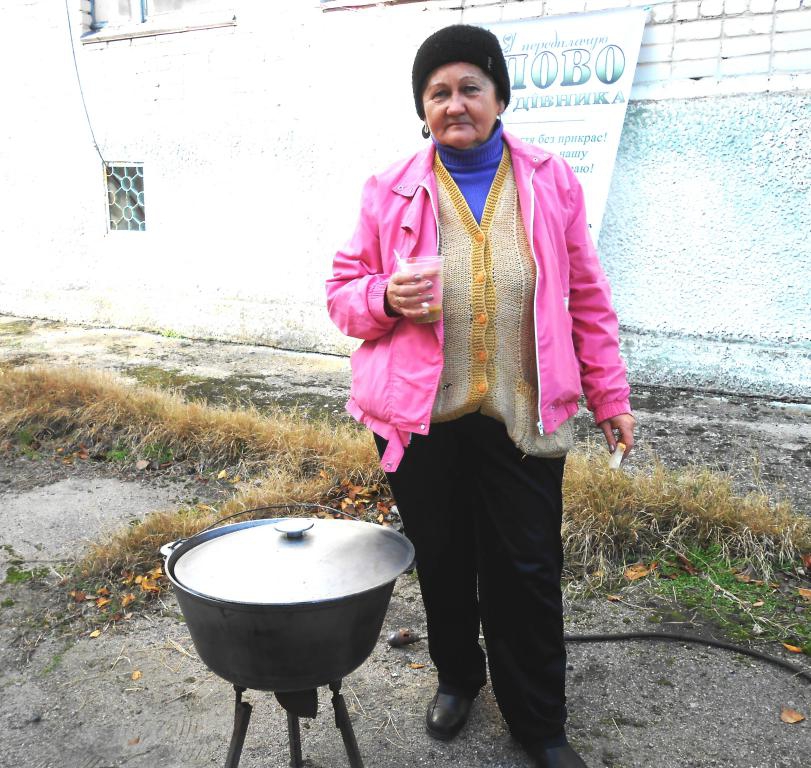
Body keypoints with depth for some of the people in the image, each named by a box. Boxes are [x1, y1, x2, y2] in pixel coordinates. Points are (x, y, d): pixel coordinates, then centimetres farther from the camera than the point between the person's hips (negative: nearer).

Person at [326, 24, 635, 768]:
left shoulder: (551, 182, 1)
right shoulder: (392, 191, -1)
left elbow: (586, 298, 6)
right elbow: (344, 290, 5)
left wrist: (610, 396, 6)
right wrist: (386, 297, -18)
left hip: (522, 420, 0)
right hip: (422, 420, 1)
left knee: (528, 573, 8)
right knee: (443, 564, 16)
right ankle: (457, 677, 44)